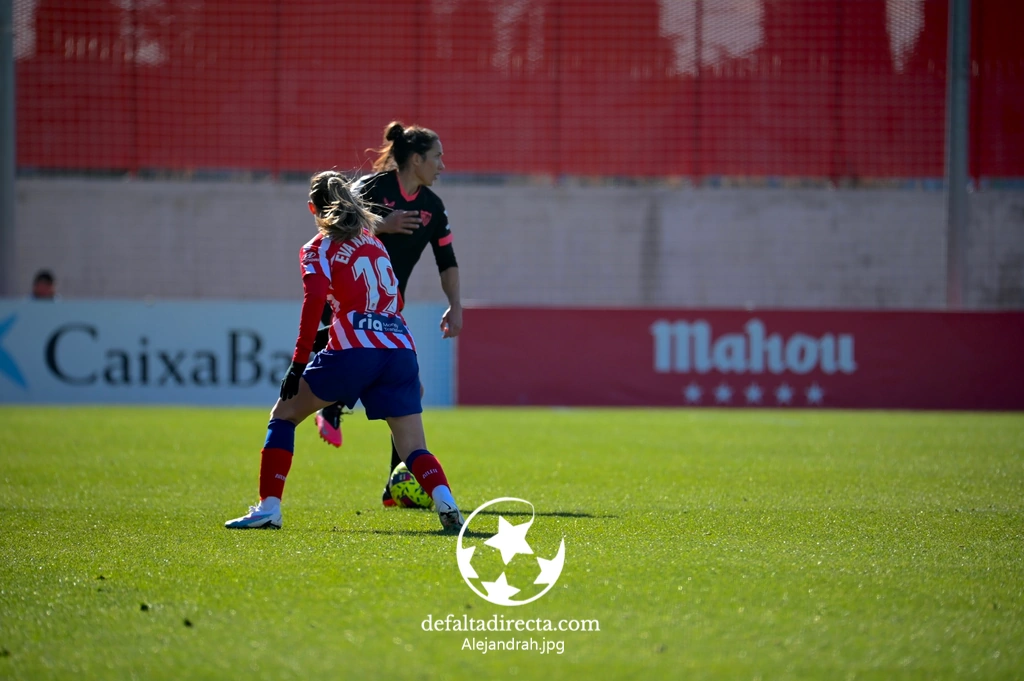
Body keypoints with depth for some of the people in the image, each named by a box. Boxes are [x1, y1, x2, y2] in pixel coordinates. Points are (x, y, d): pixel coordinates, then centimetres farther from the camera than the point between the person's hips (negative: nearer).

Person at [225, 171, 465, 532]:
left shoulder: (319, 249, 7)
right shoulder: (373, 242, 24)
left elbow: (315, 299, -9)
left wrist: (299, 363, -10)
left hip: (353, 350, -4)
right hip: (401, 349, 4)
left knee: (284, 414, 15)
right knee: (414, 450, 3)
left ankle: (268, 507, 5)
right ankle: (444, 499, -27)